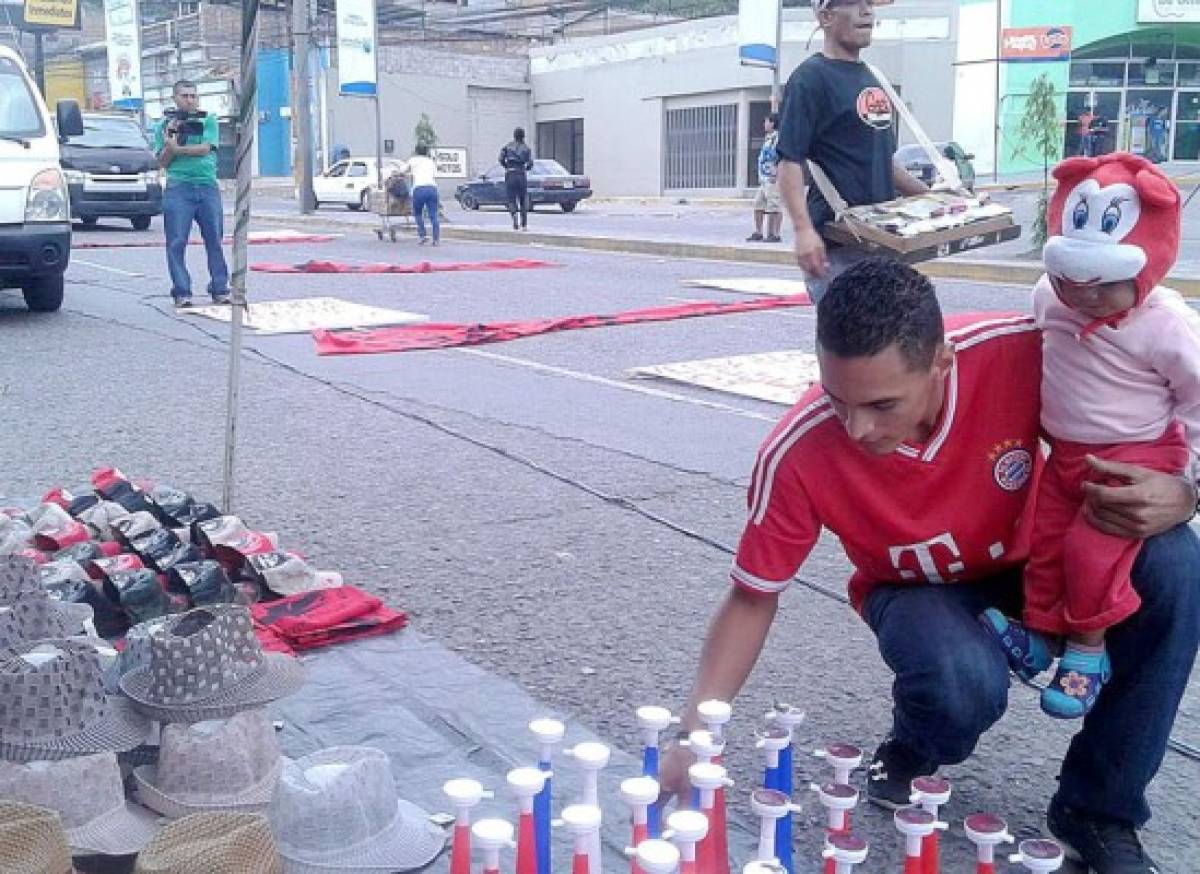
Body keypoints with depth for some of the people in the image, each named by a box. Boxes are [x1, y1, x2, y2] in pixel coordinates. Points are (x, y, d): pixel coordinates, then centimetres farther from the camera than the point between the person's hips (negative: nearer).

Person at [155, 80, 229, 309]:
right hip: (178, 187, 0)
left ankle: (220, 289, 8)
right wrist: (170, 142, -8)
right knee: (177, 242, -5)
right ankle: (182, 293, -1)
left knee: (215, 239, 2)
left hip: (208, 186, 1)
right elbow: (162, 162, 6)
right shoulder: (165, 125, 12)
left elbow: (205, 148, -5)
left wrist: (177, 148, -10)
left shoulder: (208, 121, 11)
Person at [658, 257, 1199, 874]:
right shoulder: (798, 455, -32)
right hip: (913, 589, -2)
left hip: (1031, 559, 2)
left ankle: (1097, 809, -9)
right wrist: (693, 734, -24)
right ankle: (914, 750, 5)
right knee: (965, 684, -36)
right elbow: (753, 599, -16)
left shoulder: (1024, 352, -31)